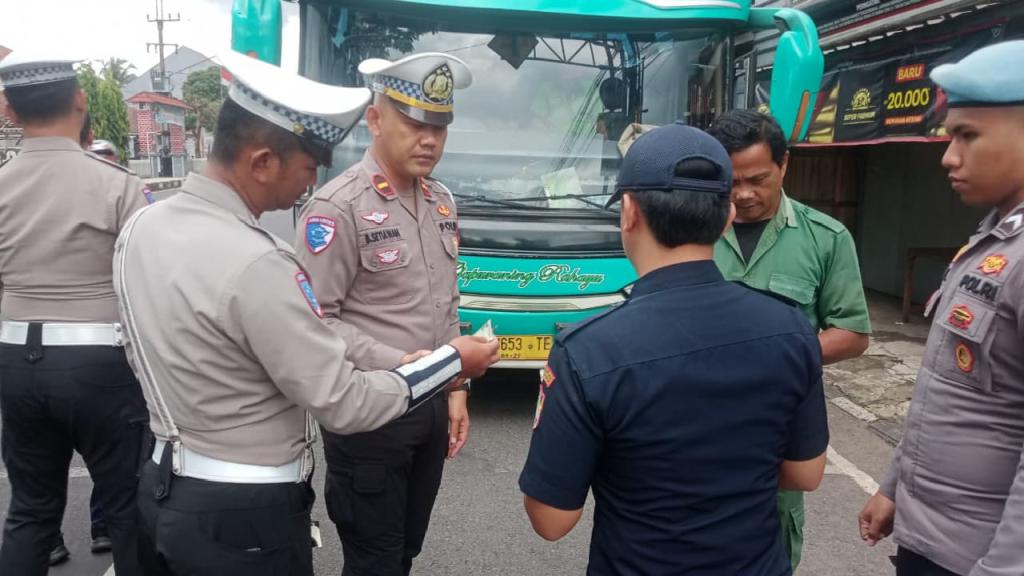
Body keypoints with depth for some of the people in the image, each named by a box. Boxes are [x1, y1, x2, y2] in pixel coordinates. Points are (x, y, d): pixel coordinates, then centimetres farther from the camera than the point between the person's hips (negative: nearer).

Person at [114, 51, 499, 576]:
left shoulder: (142, 225, 0)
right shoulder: (256, 264, -28)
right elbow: (344, 405, -22)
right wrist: (452, 361, -11)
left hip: (162, 489, 8)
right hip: (243, 516, -8)